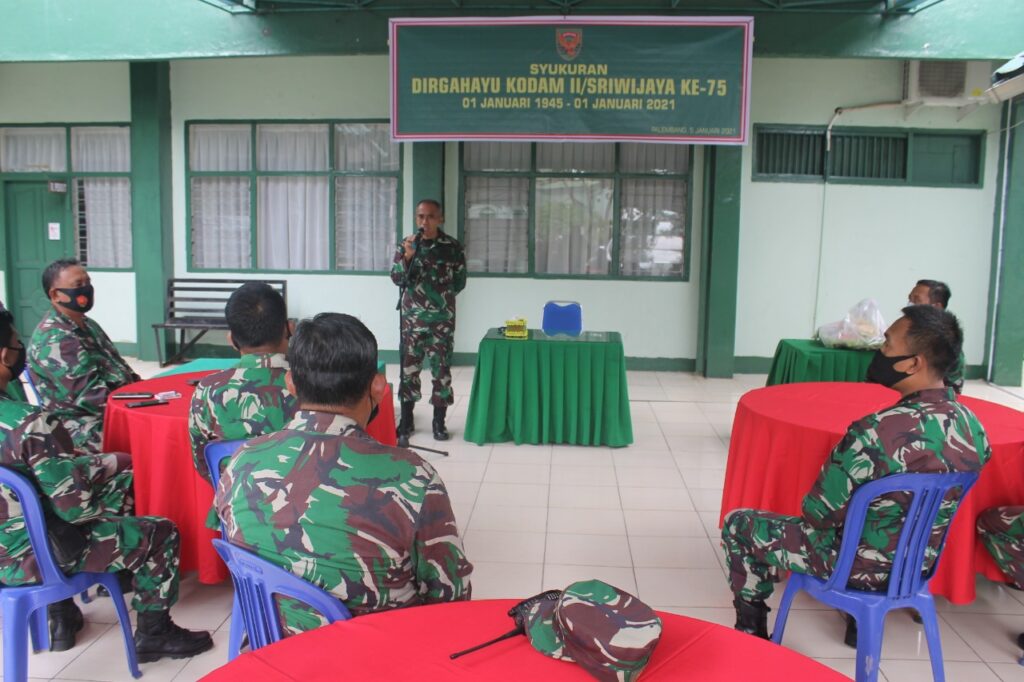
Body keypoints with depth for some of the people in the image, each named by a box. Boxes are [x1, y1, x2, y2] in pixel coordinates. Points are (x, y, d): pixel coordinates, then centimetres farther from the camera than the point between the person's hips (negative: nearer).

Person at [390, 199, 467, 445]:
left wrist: (442, 296, 3)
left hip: (442, 318, -1)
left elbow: (459, 282, 6)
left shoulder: (453, 247, -2)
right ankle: (406, 420, 14)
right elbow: (397, 279, -5)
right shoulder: (406, 244, 2)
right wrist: (407, 256, -19)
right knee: (409, 366, 4)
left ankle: (439, 421, 15)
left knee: (441, 367, 3)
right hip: (412, 317, 1)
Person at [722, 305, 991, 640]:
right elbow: (929, 498, 6)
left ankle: (752, 634, 24)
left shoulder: (879, 432, -33)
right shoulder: (974, 427, -10)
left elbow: (817, 512, -23)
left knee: (737, 524, 9)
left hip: (863, 566, -7)